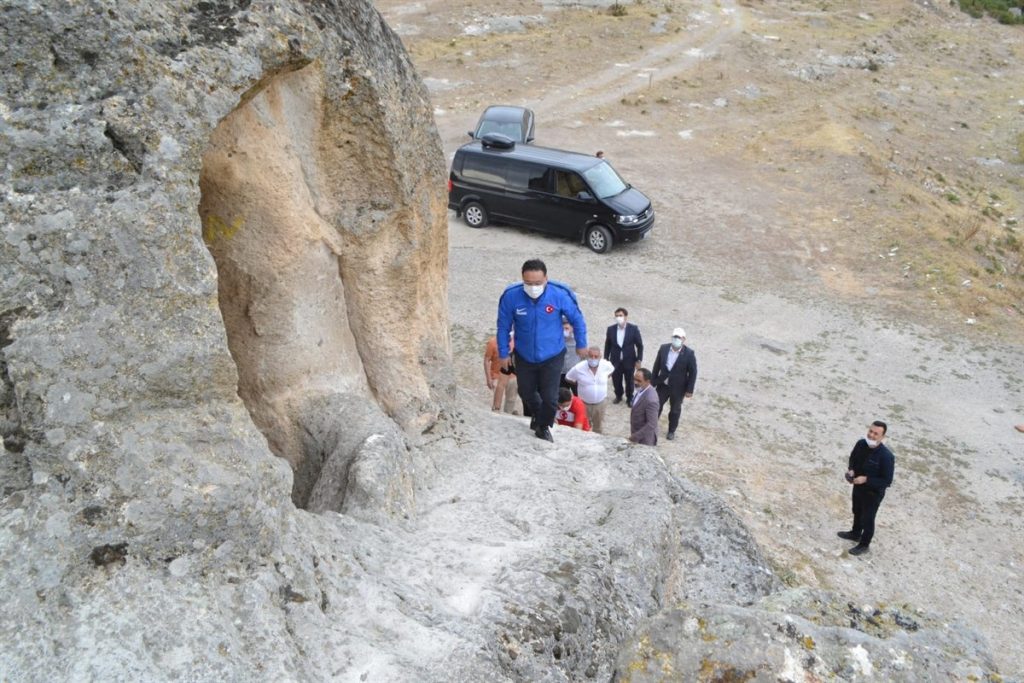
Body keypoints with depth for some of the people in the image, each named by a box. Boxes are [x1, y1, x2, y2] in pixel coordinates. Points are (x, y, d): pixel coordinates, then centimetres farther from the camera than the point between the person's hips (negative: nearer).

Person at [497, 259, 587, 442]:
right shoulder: (511, 296, -24)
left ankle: (543, 426, 29)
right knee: (526, 393, 21)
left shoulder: (560, 294, -25)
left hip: (552, 356, -2)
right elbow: (503, 326, -7)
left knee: (550, 397, -2)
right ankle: (537, 415, 54)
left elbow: (577, 320, -6)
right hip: (524, 356, 2)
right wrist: (503, 353, 0)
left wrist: (581, 345, 5)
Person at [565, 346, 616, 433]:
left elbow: (611, 370, 11)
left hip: (600, 403, 2)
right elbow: (568, 378, -3)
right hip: (584, 403, -2)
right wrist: (579, 384, -1)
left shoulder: (606, 365, -15)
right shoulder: (578, 368, -21)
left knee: (598, 429, 20)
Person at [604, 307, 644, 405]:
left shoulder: (633, 329, -13)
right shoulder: (611, 329, -7)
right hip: (615, 361, 1)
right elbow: (607, 346, 2)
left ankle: (630, 398, 37)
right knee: (616, 381, 15)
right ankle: (618, 396, 40)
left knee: (629, 381, 15)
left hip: (629, 361, -1)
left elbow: (639, 345, -6)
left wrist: (639, 360, -9)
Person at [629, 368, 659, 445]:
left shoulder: (651, 399, -33)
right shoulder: (641, 389, -5)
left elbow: (652, 424, -31)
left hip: (645, 439, -8)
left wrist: (635, 437, -27)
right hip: (637, 431, 8)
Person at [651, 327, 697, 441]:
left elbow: (693, 372, -11)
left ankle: (671, 431, 33)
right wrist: (653, 382, 4)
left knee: (675, 410, 15)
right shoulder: (663, 348, -7)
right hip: (662, 385, 2)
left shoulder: (689, 353, -17)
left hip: (678, 388, -2)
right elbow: (657, 366, 2)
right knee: (656, 406, 12)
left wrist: (689, 390, -10)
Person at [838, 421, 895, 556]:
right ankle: (855, 534, 55)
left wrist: (866, 479, -31)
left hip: (873, 493, -6)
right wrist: (851, 470, -14)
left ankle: (864, 545, 38)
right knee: (857, 512, 29)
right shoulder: (861, 444, -16)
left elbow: (887, 481, -26)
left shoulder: (886, 456, -34)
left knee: (867, 519, 15)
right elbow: (853, 458, 5)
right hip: (858, 486, 6)